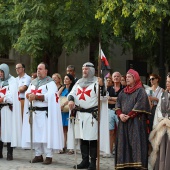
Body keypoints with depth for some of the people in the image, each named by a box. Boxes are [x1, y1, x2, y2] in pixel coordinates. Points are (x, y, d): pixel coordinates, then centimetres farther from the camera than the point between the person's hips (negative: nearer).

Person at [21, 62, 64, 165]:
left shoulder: (50, 82, -4)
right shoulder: (33, 82, 17)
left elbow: (50, 96, -17)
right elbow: (27, 94, 8)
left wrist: (36, 96, -17)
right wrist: (30, 95, -15)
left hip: (45, 113, -6)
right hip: (35, 112, 6)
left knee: (46, 135, -6)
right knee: (35, 134, 7)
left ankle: (49, 156, -2)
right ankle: (38, 155, 15)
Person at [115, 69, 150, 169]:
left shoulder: (140, 91, -1)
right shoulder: (123, 92, 18)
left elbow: (140, 106, -11)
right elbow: (118, 104, 12)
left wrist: (129, 116, -15)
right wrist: (120, 114, -7)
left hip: (136, 121, -6)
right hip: (124, 121, 6)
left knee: (136, 142, -11)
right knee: (124, 143, 2)